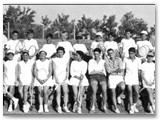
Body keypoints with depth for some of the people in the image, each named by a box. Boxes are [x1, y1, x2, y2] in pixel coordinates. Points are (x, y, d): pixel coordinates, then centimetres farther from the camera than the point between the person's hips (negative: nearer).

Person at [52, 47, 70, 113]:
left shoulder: (66, 60, 11)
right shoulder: (54, 60, 6)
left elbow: (67, 70, 8)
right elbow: (54, 70, 1)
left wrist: (66, 77, -6)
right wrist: (56, 78, -9)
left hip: (64, 78, 1)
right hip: (57, 78, -1)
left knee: (65, 92, -4)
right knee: (58, 92, -4)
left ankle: (65, 107, 3)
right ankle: (59, 107, 0)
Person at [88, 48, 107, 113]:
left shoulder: (103, 61, 10)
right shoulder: (91, 61, 10)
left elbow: (104, 73, 6)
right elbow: (90, 72, 2)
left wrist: (95, 71, -3)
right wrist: (100, 71, -1)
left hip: (102, 77, 1)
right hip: (93, 77, -1)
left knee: (104, 90, -20)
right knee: (94, 91, -23)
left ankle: (104, 107, -8)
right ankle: (93, 108, -17)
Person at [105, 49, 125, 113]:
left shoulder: (119, 59, 7)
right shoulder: (107, 61, 7)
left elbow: (121, 70, -4)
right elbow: (108, 70, -5)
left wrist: (113, 70, -8)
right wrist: (117, 68, -2)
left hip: (119, 77, 0)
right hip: (111, 77, 0)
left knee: (122, 87, -29)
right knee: (113, 93, -1)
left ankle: (118, 96, 5)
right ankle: (116, 108, 13)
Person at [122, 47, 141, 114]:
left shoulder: (138, 60, 4)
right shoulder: (125, 60, 0)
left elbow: (139, 70, 9)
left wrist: (139, 79, 7)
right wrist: (122, 78, -1)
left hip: (135, 78, 2)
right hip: (128, 78, -1)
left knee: (137, 92, -5)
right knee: (130, 93, -5)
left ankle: (134, 106, 15)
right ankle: (131, 107, 3)